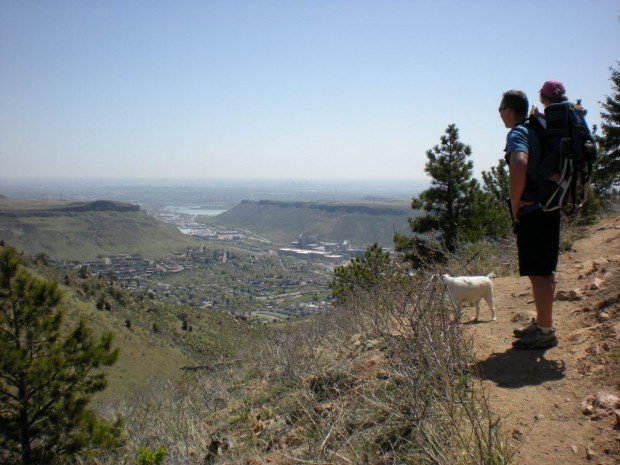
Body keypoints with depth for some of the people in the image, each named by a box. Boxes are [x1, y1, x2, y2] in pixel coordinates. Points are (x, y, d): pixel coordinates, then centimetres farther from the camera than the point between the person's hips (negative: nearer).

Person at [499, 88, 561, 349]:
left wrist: (515, 204, -22)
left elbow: (519, 165, -35)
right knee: (544, 272, 17)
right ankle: (542, 324, 29)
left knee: (538, 274, -3)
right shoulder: (537, 130, 16)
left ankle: (545, 332, 4)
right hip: (548, 208, 10)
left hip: (531, 212, -10)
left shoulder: (517, 133, -13)